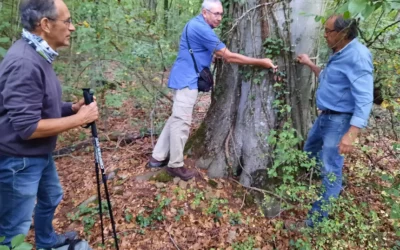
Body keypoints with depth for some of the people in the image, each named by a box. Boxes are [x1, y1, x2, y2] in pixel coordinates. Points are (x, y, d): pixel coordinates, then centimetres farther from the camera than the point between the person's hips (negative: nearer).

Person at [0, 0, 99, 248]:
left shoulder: (39, 55, 3)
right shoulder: (25, 63, -28)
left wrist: (72, 107, -2)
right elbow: (27, 127, -30)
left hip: (40, 154, 10)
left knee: (51, 197, 29)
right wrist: (79, 118, -22)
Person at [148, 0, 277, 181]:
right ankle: (175, 165, 7)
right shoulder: (201, 28, -19)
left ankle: (158, 157, 22)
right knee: (181, 122, -4)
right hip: (186, 80, -11)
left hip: (185, 78, 11)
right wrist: (260, 62, -16)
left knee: (176, 119, 14)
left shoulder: (198, 25, 14)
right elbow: (228, 57, -19)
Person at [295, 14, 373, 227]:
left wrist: (351, 133, -34)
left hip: (339, 121, -11)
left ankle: (317, 217, 8)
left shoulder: (357, 56, -22)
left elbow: (364, 99, -28)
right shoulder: (339, 54, 9)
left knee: (330, 169, -3)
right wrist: (310, 64, 18)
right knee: (309, 151, 26)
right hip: (325, 116, 11)